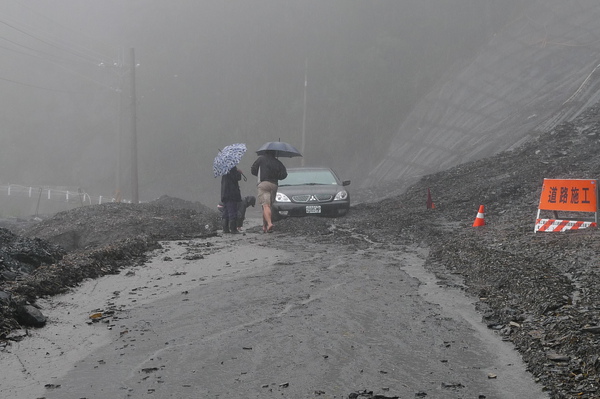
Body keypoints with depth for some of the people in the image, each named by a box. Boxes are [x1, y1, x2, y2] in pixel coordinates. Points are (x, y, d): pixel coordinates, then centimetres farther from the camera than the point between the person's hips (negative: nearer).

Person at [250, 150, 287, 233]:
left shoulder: (261, 158, 8)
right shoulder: (277, 162, 16)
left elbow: (253, 170, 9)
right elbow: (284, 174, 7)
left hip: (263, 183, -4)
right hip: (274, 185, 4)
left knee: (265, 205, -14)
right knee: (269, 206, 14)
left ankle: (269, 223, -33)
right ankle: (265, 226, 16)